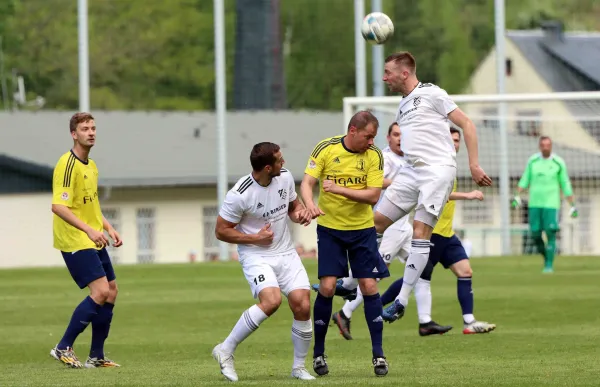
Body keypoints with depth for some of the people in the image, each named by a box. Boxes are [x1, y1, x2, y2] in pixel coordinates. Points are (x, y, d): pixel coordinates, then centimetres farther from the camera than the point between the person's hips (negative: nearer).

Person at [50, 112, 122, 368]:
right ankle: (63, 348, -7)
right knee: (100, 291, -17)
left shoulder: (91, 166, 15)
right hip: (75, 242, -10)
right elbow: (58, 206, -23)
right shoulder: (68, 164, -15)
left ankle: (96, 356, 15)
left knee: (111, 291, 8)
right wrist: (89, 230, -28)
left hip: (93, 242, 10)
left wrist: (108, 228, 16)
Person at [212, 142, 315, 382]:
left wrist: (300, 214, -4)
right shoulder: (240, 195, -20)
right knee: (271, 301, -28)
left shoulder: (285, 177, -2)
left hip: (286, 254, 6)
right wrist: (255, 238, -15)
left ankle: (299, 367, 11)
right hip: (256, 256, -6)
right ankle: (225, 351, -12)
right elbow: (221, 231, -11)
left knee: (302, 306, -8)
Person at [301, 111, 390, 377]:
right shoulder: (326, 149, -9)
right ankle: (318, 353, 6)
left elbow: (373, 195, -13)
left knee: (369, 286, -5)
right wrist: (310, 204, -32)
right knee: (327, 287, -9)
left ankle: (378, 353, 4)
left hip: (363, 229, 1)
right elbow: (307, 183, -11)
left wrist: (340, 189, -25)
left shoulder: (374, 155, -7)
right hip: (329, 228, -1)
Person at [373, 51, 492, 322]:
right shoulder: (403, 106, 20)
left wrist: (474, 165, -12)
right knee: (377, 221, 5)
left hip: (438, 169, -9)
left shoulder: (431, 94, -3)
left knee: (419, 232, -13)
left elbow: (466, 124, -5)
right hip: (411, 171, 9)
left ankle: (403, 300, -13)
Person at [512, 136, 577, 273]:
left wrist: (572, 206, 3)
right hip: (535, 204, 3)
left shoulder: (559, 163, -1)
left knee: (550, 233, -12)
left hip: (551, 204, -3)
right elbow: (525, 180, 12)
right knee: (535, 234, -1)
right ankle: (546, 256, 26)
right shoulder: (532, 161, 5)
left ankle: (549, 265, -5)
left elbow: (565, 185, 4)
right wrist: (517, 196, -2)